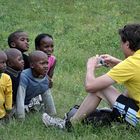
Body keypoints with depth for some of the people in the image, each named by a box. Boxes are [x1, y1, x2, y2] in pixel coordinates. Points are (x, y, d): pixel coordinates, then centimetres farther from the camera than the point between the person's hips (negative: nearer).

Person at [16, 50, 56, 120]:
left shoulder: (45, 79, -10)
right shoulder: (24, 77, -33)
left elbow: (48, 98, 3)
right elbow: (20, 99, -35)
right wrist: (21, 120, -35)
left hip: (27, 106, 7)